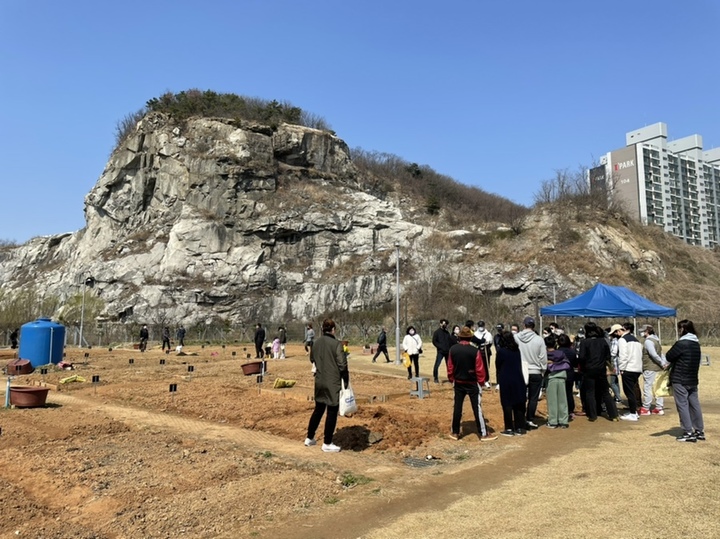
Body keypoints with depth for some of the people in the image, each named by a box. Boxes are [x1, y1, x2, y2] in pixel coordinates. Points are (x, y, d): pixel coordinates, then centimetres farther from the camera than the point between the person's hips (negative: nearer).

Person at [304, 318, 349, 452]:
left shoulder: (315, 343, 2)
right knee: (332, 412, 5)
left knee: (318, 409, 20)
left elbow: (312, 360, 16)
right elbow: (342, 365, -15)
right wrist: (346, 381, -2)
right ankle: (327, 444, 13)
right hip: (333, 383, -6)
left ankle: (309, 438, 28)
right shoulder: (337, 344, -16)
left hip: (319, 382, 6)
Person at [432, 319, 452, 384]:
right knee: (437, 365, -9)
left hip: (447, 352, 5)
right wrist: (440, 347, -13)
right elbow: (434, 341, -4)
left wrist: (450, 349, 3)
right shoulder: (437, 332, -1)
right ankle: (435, 378, 2)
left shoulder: (447, 332, 14)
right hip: (440, 352, -5)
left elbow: (450, 342, 17)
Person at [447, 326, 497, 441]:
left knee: (457, 407, 11)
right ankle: (483, 434, 9)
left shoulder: (453, 349, -6)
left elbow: (450, 367, 1)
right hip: (472, 383, -3)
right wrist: (481, 382, 4)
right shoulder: (475, 351, -16)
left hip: (458, 383, 3)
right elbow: (480, 369, -11)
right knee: (477, 408, 3)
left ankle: (455, 432, 18)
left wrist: (452, 380, 15)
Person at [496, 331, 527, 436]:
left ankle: (509, 429, 7)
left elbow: (497, 366, -2)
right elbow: (520, 364, 8)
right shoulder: (517, 350, 0)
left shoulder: (501, 351, -12)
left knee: (507, 405, 4)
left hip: (506, 381, -4)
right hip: (518, 380, 4)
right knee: (518, 404, 11)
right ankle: (519, 428, 16)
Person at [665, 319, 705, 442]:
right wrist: (674, 363, 9)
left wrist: (673, 362, 8)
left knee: (682, 405, -2)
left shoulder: (681, 343, -17)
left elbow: (669, 357, -14)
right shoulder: (696, 343, 10)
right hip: (693, 379, 8)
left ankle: (688, 432, -1)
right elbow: (696, 361, 17)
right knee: (695, 404, 13)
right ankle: (700, 431, 20)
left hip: (680, 380, -8)